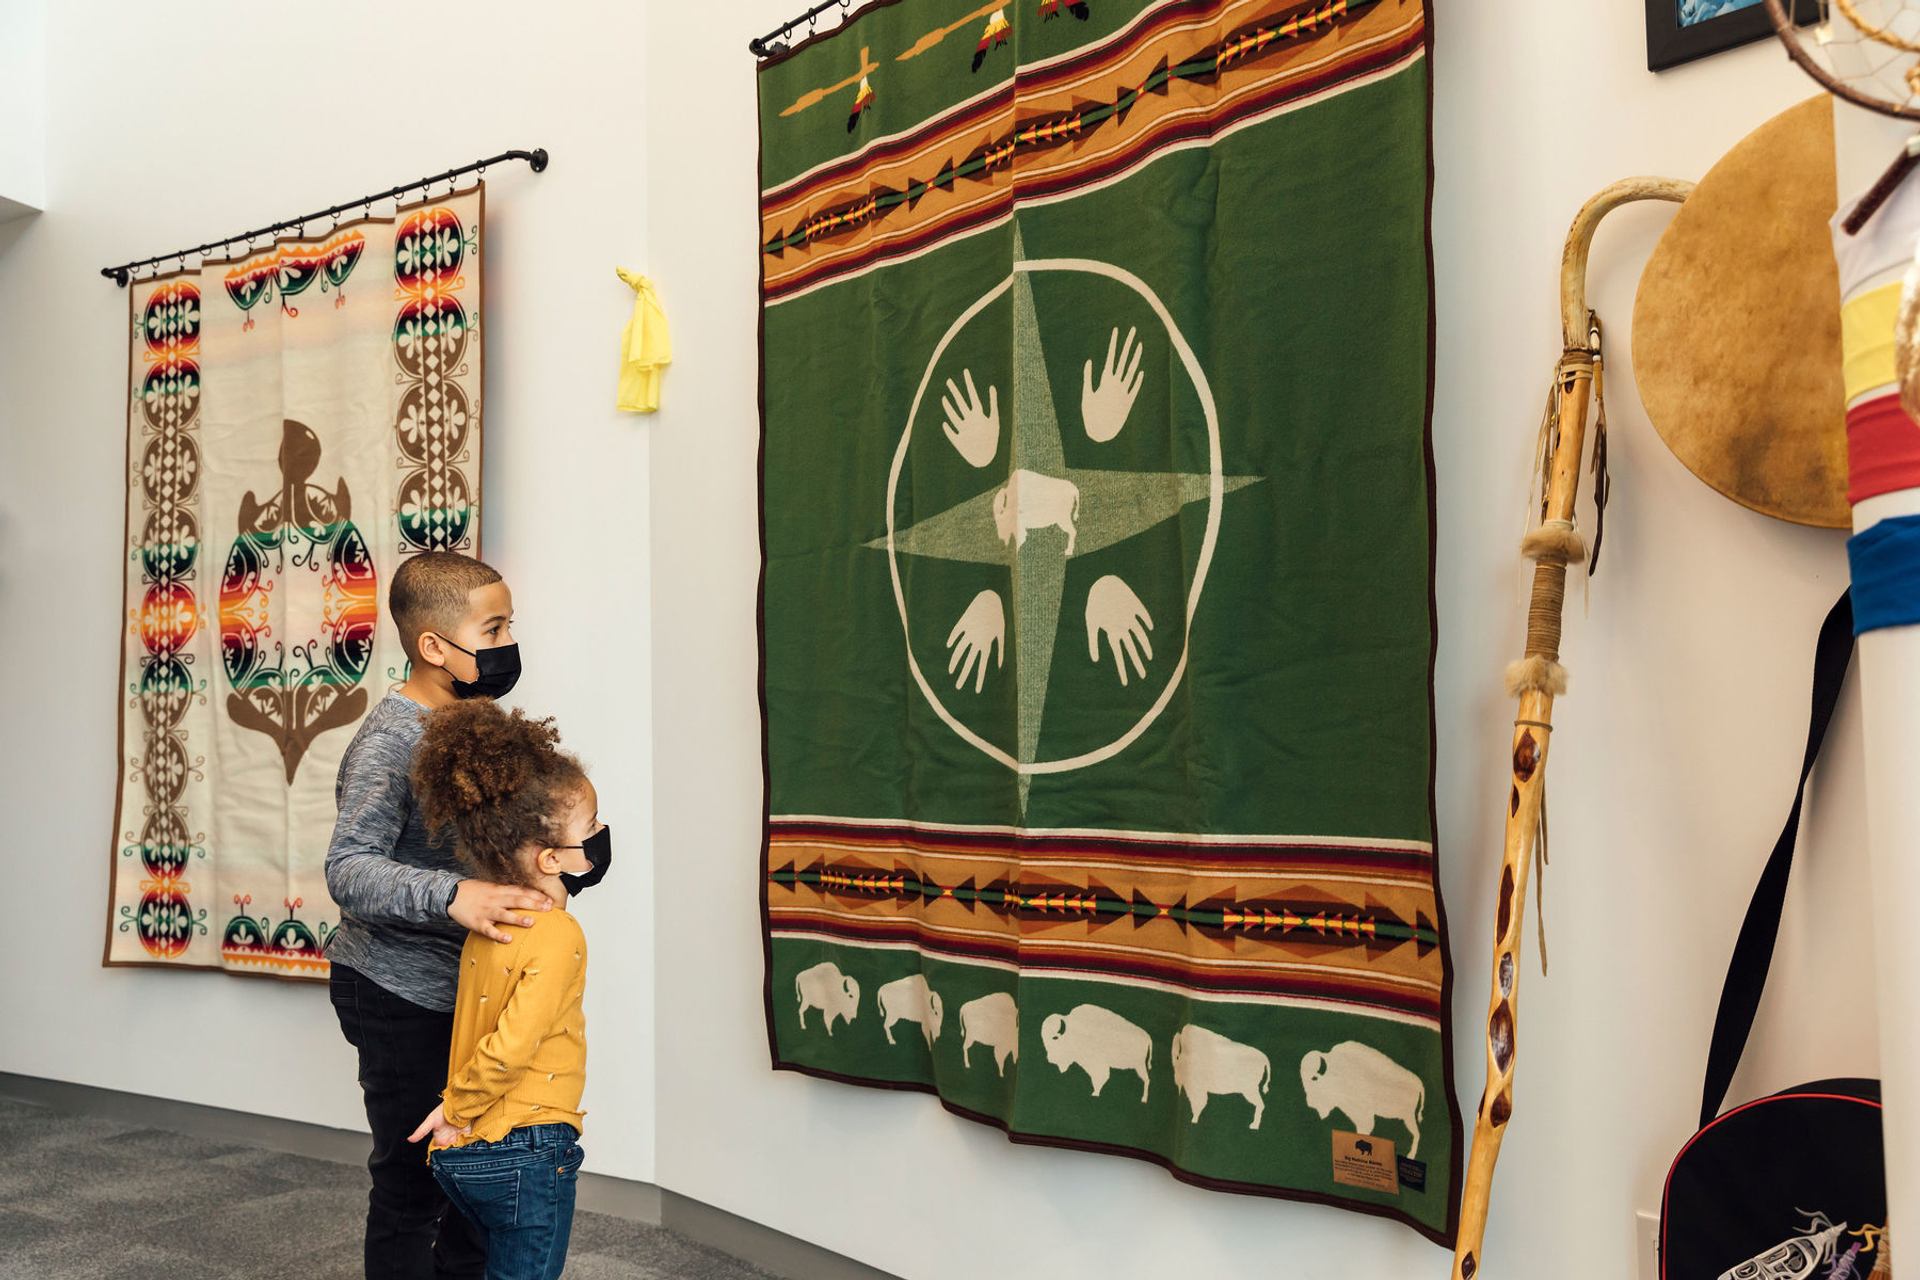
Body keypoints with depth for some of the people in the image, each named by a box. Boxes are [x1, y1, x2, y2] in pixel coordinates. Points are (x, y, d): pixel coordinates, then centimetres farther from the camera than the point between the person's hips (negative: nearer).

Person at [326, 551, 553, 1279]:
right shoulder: (387, 743, -19)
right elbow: (348, 870, -29)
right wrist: (452, 896, -42)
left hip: (463, 987, 8)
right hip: (400, 998, -8)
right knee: (413, 1185, 4)